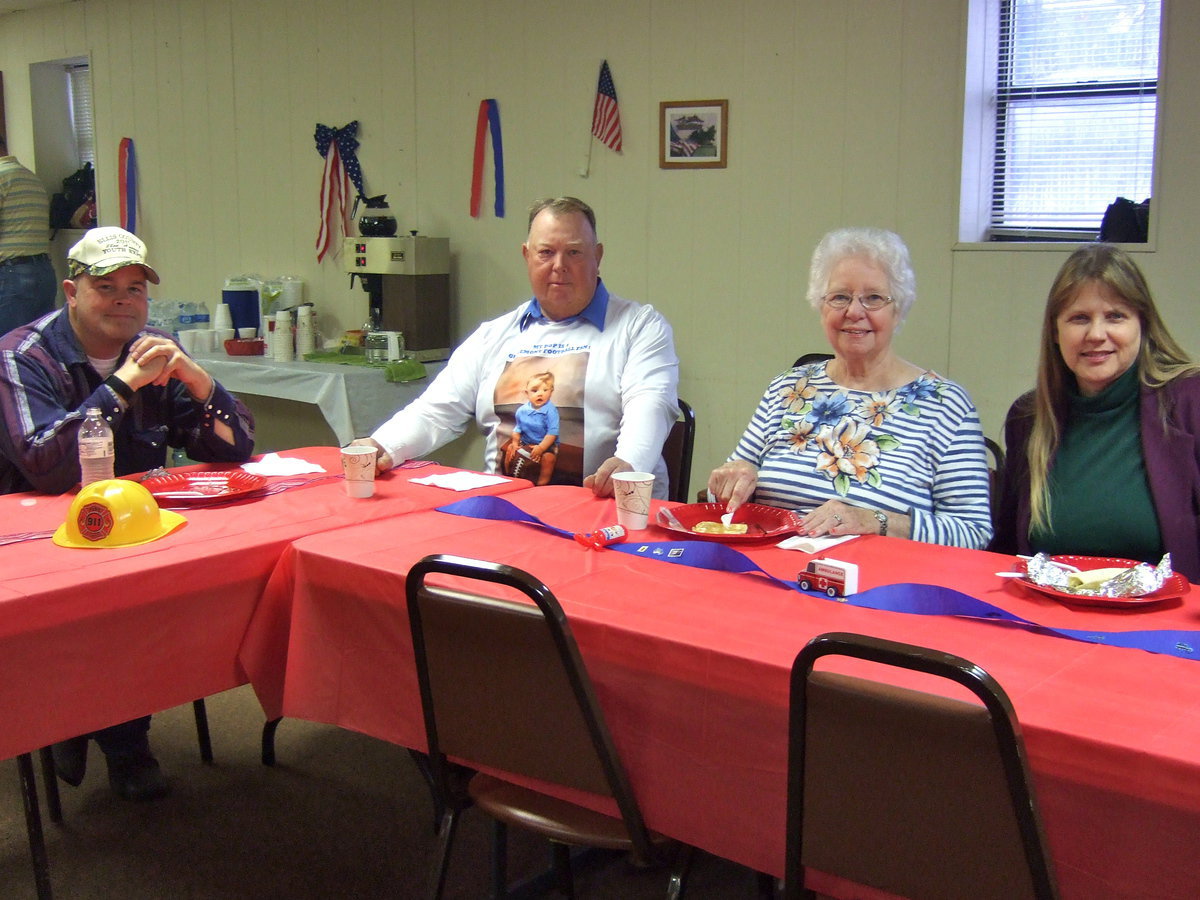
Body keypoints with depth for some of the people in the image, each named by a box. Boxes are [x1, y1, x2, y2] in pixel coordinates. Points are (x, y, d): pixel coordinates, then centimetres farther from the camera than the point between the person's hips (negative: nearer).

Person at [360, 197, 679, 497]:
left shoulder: (641, 326, 9)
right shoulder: (495, 335, 20)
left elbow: (649, 405, -8)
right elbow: (438, 411, 16)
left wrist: (627, 465, -31)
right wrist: (382, 447, -6)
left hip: (605, 507, -3)